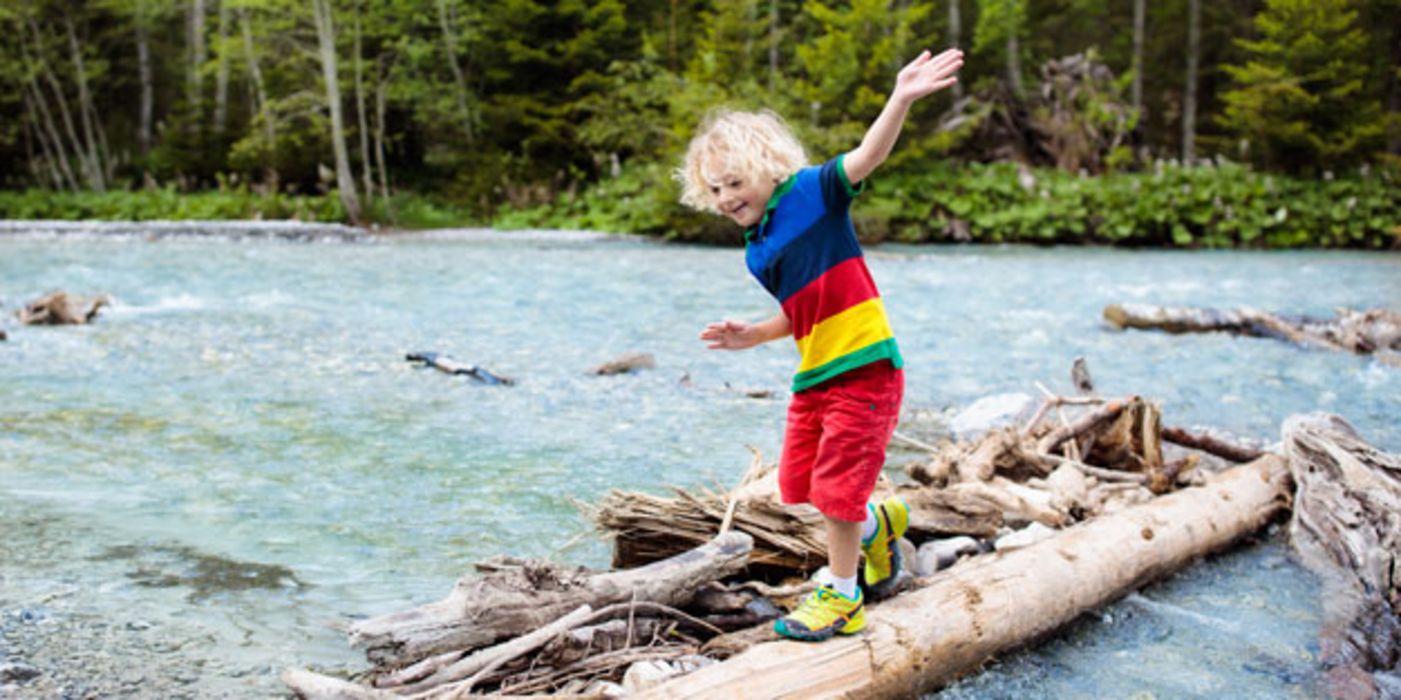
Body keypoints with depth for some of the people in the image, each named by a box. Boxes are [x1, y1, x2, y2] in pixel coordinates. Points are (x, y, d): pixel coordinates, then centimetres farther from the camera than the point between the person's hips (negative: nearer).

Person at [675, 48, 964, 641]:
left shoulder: (813, 191, -8)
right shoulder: (757, 252, 12)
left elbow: (867, 156, -24)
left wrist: (901, 100, -40)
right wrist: (751, 336, 12)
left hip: (865, 367, -8)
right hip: (814, 375, 8)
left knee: (837, 490, -3)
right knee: (799, 483, 14)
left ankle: (841, 599, 15)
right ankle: (878, 524, 41)